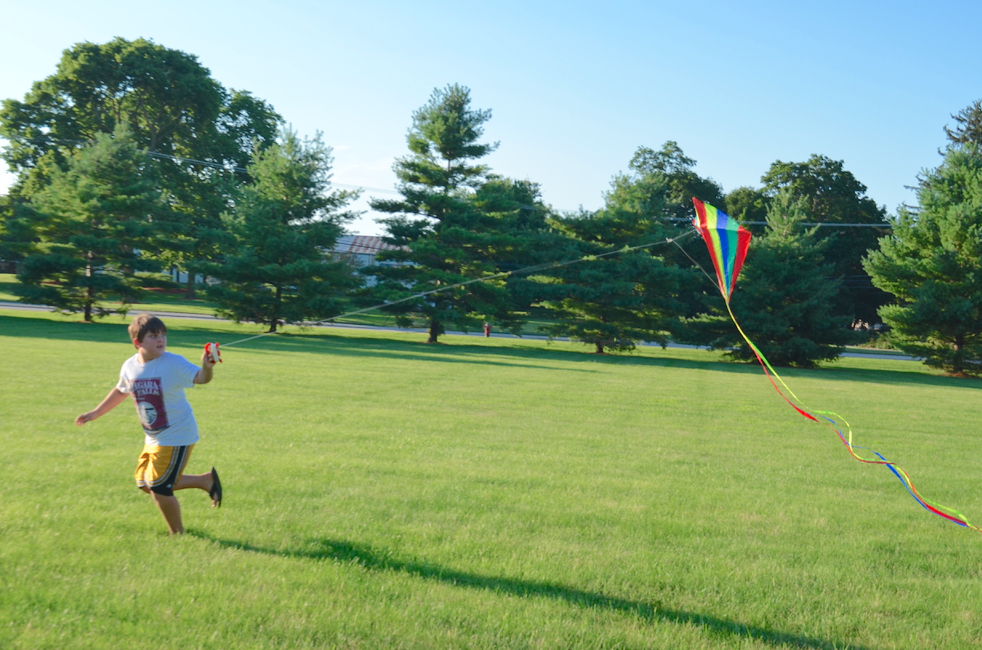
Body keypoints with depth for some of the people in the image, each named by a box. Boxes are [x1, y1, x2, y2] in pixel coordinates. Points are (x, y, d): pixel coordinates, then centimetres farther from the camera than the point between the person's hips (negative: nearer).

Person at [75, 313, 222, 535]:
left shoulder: (174, 363, -21)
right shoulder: (130, 367, -2)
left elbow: (200, 378, -36)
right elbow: (120, 392, 18)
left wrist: (207, 368, -58)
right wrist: (95, 413, 24)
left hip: (177, 436, -8)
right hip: (153, 438, 8)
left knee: (159, 488, -7)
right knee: (145, 484, 17)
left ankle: (178, 535, 17)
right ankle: (205, 480, 23)